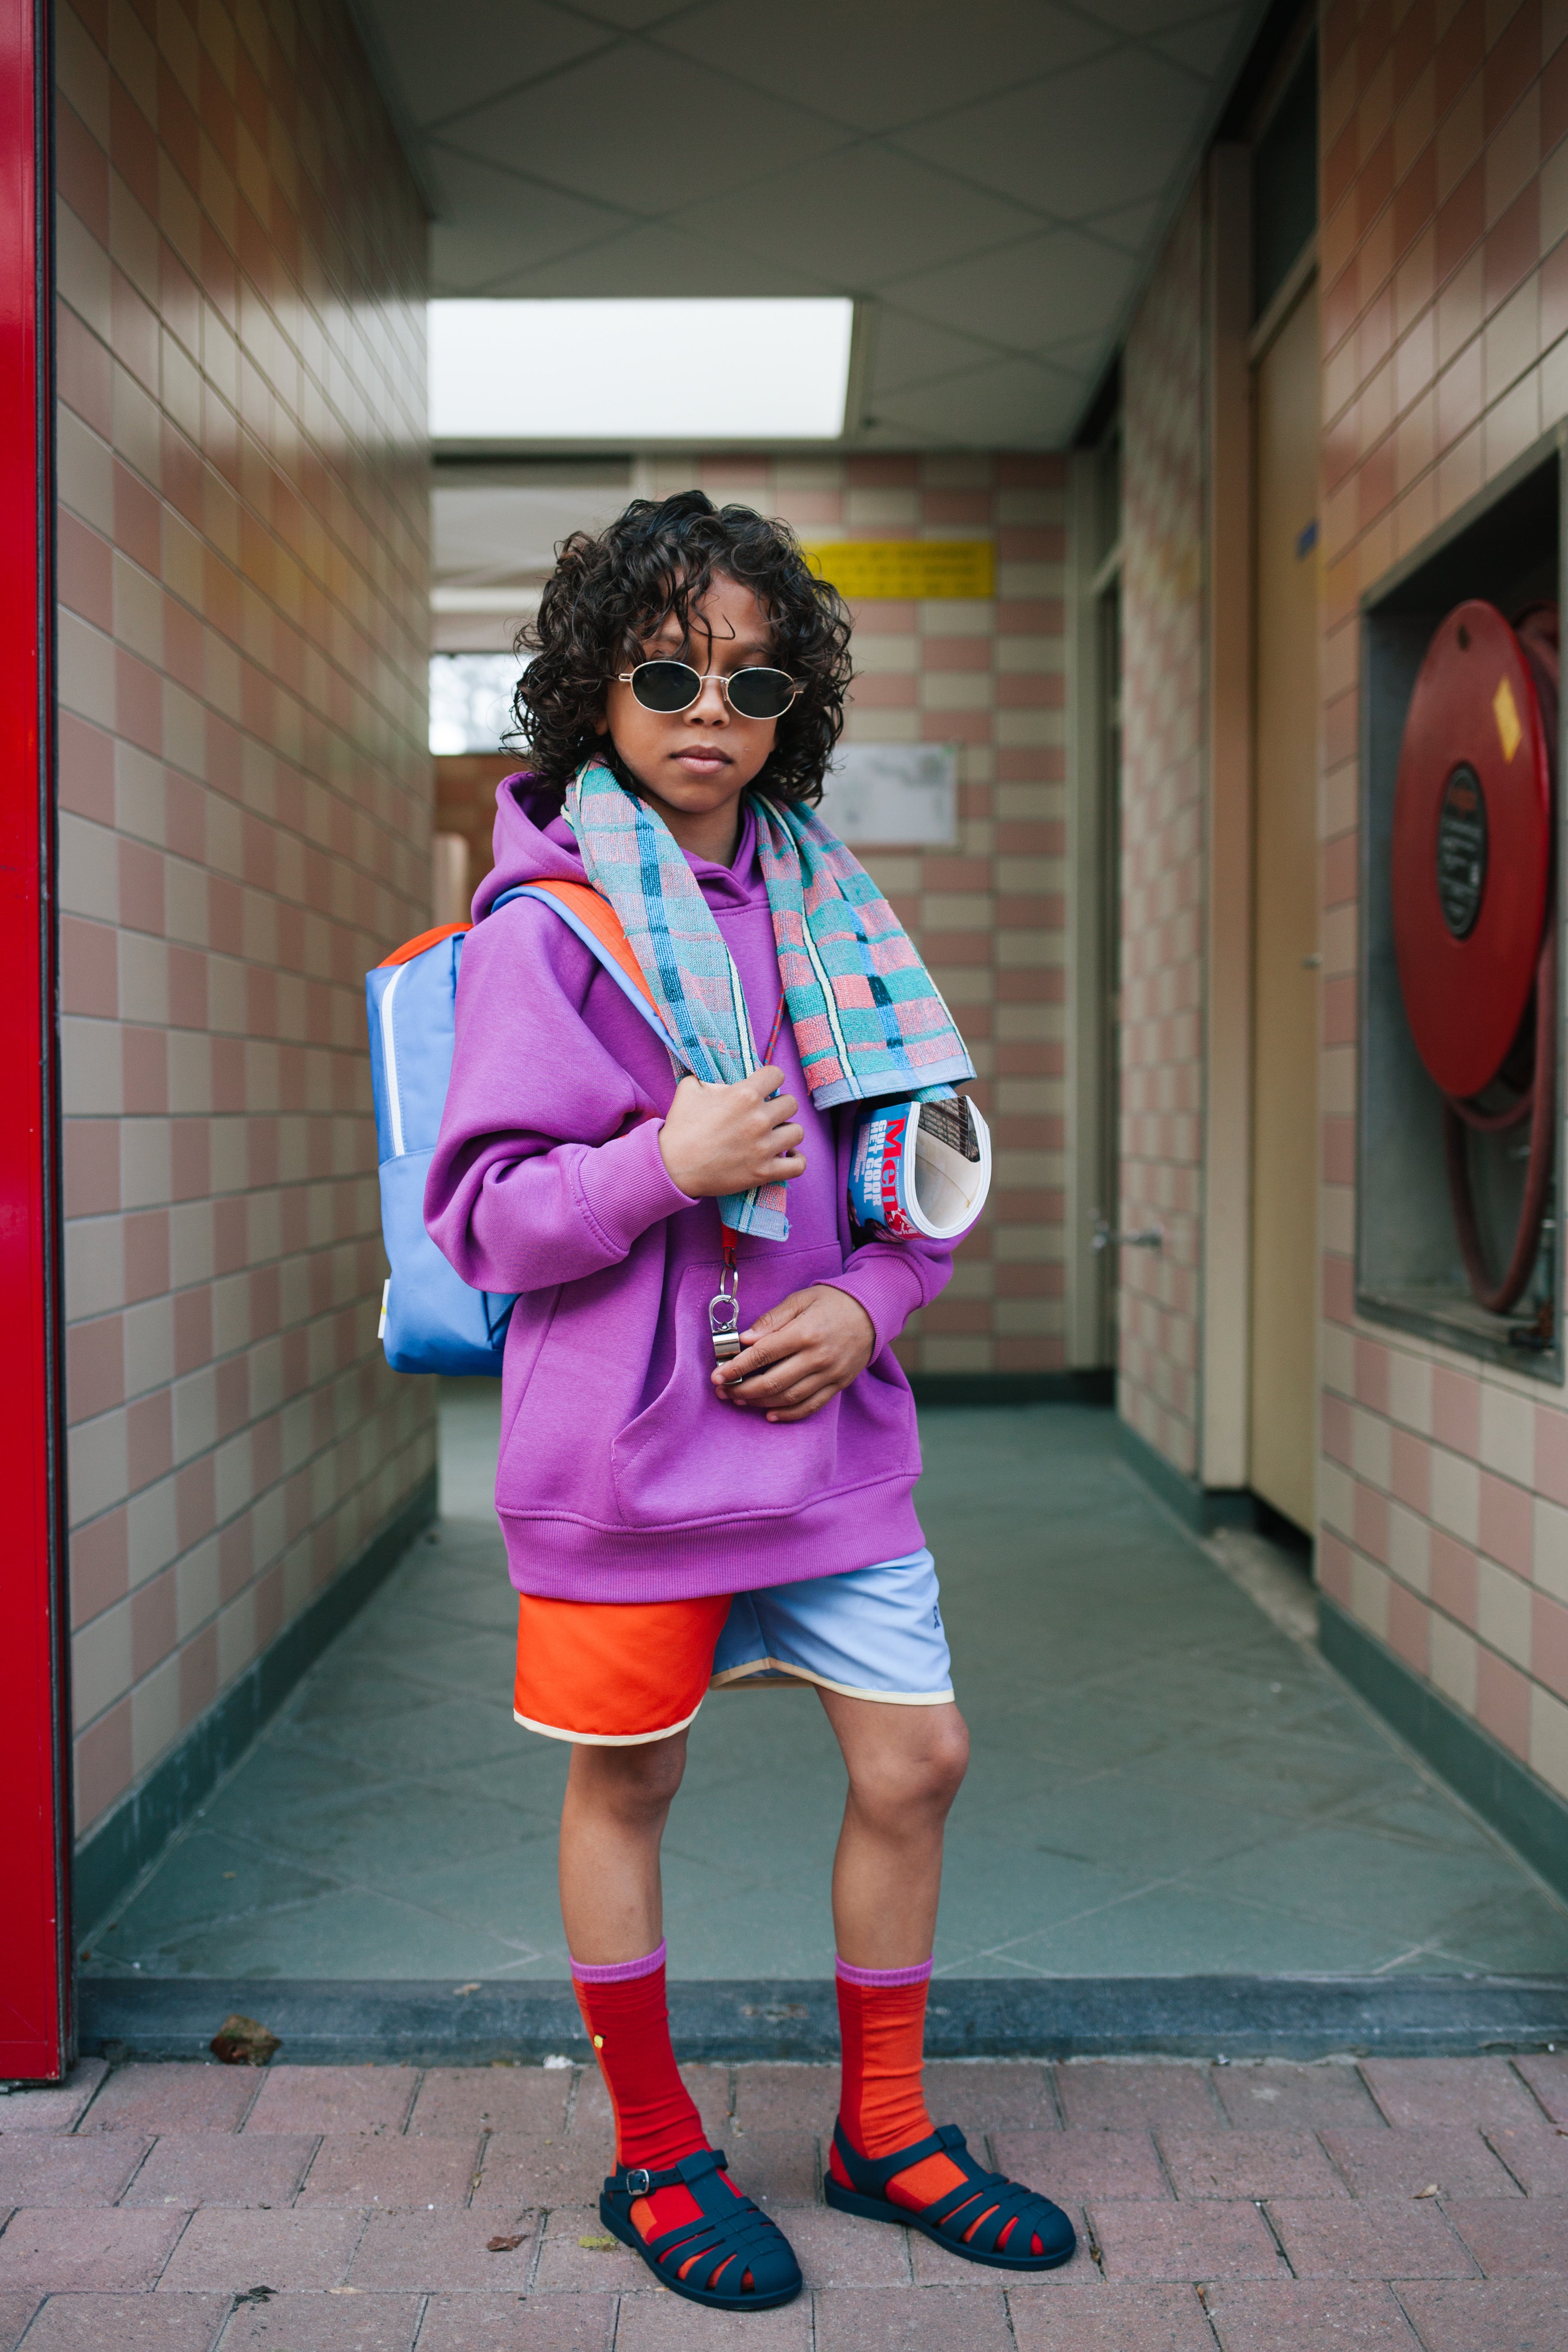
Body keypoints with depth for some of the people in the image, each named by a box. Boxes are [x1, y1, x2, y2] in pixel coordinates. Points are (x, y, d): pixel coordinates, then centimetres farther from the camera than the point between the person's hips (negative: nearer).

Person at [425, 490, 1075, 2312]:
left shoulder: (824, 901, 8)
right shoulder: (544, 921, -8)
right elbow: (480, 1213, -10)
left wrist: (866, 1297, -6)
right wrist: (668, 1164, -25)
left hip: (828, 1425, 5)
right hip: (626, 1445, -5)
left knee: (915, 1759, 9)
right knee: (625, 1785, 10)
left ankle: (884, 2130, 32)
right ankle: (655, 2159, 32)